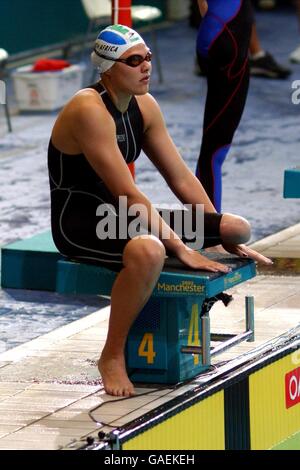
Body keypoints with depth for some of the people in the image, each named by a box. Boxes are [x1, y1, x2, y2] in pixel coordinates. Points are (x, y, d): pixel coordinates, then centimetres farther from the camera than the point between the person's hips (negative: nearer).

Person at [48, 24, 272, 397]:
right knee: (148, 251, -42)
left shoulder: (144, 106, 6)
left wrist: (226, 234, 4)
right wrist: (181, 249, -28)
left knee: (239, 229, 1)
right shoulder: (89, 111, -22)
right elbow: (128, 194, -26)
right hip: (80, 223, -9)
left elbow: (181, 178, 11)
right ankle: (112, 356, -22)